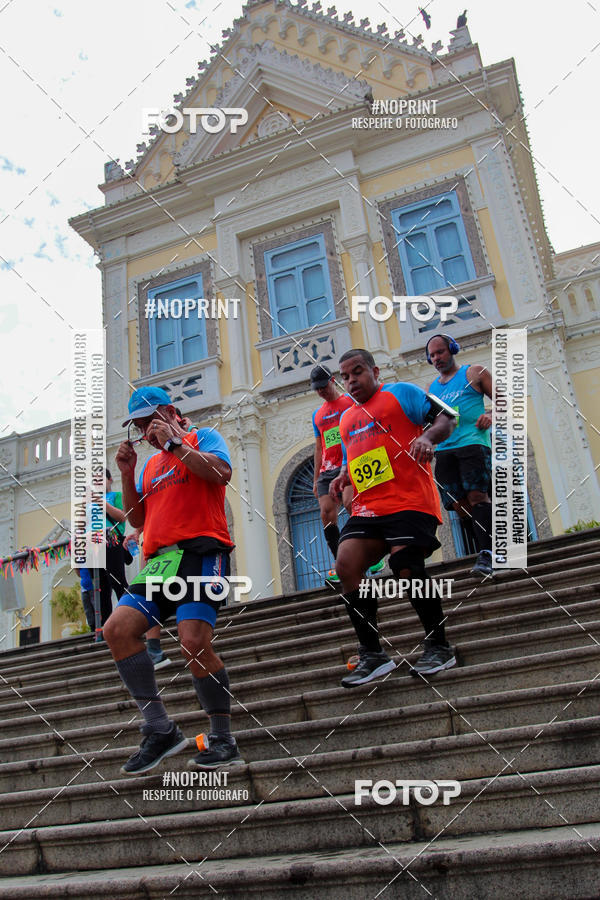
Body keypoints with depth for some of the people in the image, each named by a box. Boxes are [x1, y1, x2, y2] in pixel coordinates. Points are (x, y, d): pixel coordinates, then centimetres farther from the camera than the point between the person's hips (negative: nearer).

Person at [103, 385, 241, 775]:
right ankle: (160, 729, -4)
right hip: (160, 561, 8)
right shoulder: (152, 465, 29)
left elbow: (221, 473, -11)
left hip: (200, 552, -7)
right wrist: (127, 472, 15)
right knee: (118, 628, -10)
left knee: (194, 644, -19)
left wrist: (174, 443, -6)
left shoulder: (202, 437, 10)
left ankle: (224, 740, -3)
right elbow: (138, 519, 25)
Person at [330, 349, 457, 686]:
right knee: (346, 563, -12)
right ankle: (373, 655, -4)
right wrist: (342, 478, 13)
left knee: (409, 569, -13)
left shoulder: (401, 392, 6)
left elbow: (447, 418, 0)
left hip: (409, 501, -6)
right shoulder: (346, 419, 25)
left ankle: (440, 648, 8)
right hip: (368, 508, 6)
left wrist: (427, 437, -20)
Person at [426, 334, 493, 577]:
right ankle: (489, 550, 5)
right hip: (444, 450, 5)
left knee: (477, 495, -20)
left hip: (473, 442, -5)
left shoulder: (474, 373, 12)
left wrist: (491, 415, -12)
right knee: (460, 505, -4)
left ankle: (486, 554, -24)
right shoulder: (431, 388, 25)